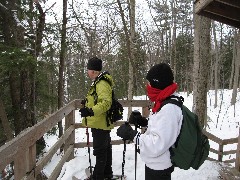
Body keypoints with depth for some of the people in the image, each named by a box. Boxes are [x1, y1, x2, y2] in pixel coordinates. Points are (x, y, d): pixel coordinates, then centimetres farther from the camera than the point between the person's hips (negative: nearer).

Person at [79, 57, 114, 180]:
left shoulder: (102, 84, -21)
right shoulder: (99, 82, 12)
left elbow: (106, 103, -33)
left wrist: (91, 111, -43)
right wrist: (88, 102, 30)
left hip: (100, 123, -11)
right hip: (102, 123, 11)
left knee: (99, 151, 0)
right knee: (105, 148, 20)